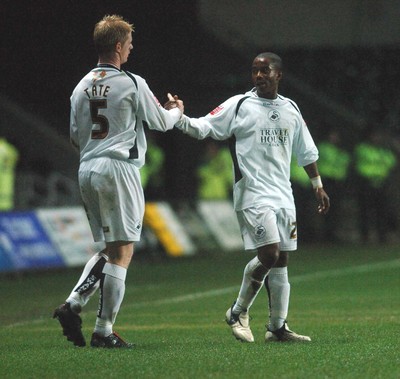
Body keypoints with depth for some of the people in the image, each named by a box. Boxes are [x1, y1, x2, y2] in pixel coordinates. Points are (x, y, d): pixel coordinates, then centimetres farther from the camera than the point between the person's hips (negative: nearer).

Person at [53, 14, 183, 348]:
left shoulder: (82, 86, 10)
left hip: (87, 170, 7)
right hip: (119, 168, -7)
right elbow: (161, 122, 5)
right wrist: (177, 111, 26)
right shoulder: (132, 84, -8)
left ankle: (73, 304, 0)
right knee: (122, 252, -2)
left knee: (109, 249, 18)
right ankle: (104, 330, -4)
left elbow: (76, 137, 15)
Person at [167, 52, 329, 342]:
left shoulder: (290, 109, 12)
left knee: (281, 261, 6)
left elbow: (306, 152, 22)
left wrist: (318, 185, 23)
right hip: (253, 195, -5)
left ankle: (278, 326, 12)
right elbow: (203, 128, -5)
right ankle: (238, 312, 1)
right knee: (269, 254, -17)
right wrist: (178, 118, -22)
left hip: (283, 196, 5)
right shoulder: (239, 106, -2)